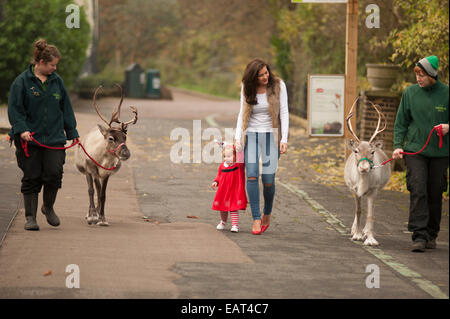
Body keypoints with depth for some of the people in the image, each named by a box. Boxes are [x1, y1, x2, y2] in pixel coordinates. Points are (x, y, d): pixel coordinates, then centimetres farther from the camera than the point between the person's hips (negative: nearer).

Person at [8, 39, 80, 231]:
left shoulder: (57, 81, 10)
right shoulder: (22, 81, -3)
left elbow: (66, 108, 17)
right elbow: (14, 108, -6)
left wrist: (72, 132, 15)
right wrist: (21, 129, -18)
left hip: (54, 138, 3)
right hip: (29, 139, -3)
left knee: (54, 174, -6)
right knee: (31, 179, 1)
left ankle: (48, 207, 19)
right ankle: (30, 217, 10)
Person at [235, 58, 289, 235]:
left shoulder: (278, 85, -6)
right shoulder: (247, 88, 1)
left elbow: (284, 113, -5)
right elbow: (242, 113, 7)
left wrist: (284, 139, -13)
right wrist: (237, 137, -3)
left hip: (271, 135, -2)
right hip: (251, 135, 2)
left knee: (268, 179, -9)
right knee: (252, 175, -14)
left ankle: (267, 213, 17)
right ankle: (256, 219, -10)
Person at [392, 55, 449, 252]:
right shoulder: (410, 93, 2)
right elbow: (401, 123, 8)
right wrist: (398, 145, -3)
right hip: (415, 150, 0)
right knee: (418, 191, -13)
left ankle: (431, 235, 21)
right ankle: (419, 236, -15)